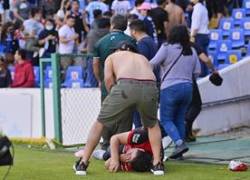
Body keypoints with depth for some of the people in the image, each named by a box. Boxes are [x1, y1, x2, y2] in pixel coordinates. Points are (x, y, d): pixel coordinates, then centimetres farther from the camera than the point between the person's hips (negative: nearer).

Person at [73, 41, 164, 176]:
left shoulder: (112, 57, 31)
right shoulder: (143, 58, 40)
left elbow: (108, 79, 12)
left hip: (126, 85, -2)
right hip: (150, 87, 2)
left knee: (100, 123, 17)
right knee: (152, 124, 31)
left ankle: (83, 164, 18)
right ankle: (157, 164, 22)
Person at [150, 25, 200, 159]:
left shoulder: (167, 48, -6)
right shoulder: (192, 51, 9)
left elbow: (152, 64, -10)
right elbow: (197, 71, 12)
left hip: (170, 88, -5)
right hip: (187, 87, 5)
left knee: (166, 119, 2)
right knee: (179, 119, 14)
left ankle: (180, 143, -17)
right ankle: (180, 149, 11)